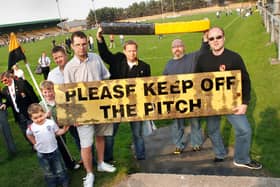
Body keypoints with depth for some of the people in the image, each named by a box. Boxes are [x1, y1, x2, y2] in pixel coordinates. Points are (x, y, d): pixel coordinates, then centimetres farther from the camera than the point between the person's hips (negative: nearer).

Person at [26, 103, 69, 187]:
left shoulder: (51, 123, -15)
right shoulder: (31, 127, -13)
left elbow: (57, 132, -3)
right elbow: (29, 135, 9)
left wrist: (64, 129, -20)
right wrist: (35, 143, 5)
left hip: (54, 151, 0)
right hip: (42, 154, 0)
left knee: (60, 170, 15)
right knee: (48, 173, 18)